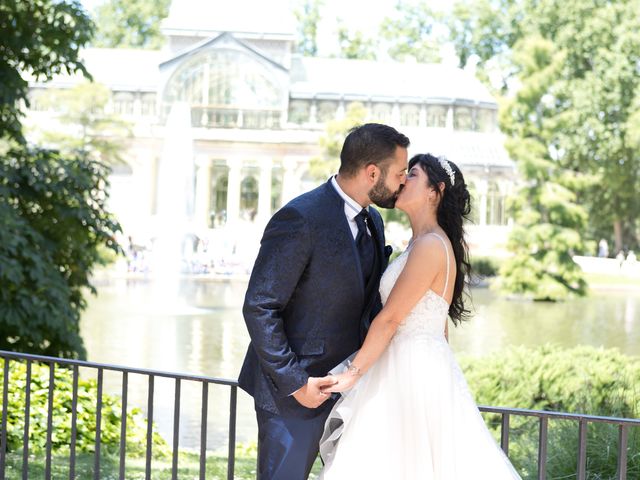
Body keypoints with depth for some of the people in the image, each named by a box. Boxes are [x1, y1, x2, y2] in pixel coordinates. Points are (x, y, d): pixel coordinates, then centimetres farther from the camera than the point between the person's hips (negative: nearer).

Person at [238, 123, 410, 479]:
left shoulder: (373, 222, 9)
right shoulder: (301, 219, -19)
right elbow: (259, 307, -20)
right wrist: (294, 382, -20)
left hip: (346, 383, 8)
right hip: (293, 393, -8)